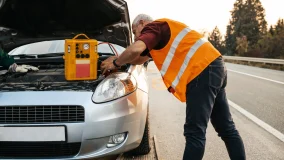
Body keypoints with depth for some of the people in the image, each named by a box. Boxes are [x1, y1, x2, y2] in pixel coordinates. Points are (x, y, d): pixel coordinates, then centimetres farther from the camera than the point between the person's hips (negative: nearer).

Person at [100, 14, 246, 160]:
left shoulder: (153, 28, 0)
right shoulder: (161, 30, 29)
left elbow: (135, 50, -20)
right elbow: (140, 58, 36)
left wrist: (115, 63, -2)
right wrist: (117, 59, 26)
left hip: (203, 71, -11)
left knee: (194, 132, -10)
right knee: (226, 129, 14)